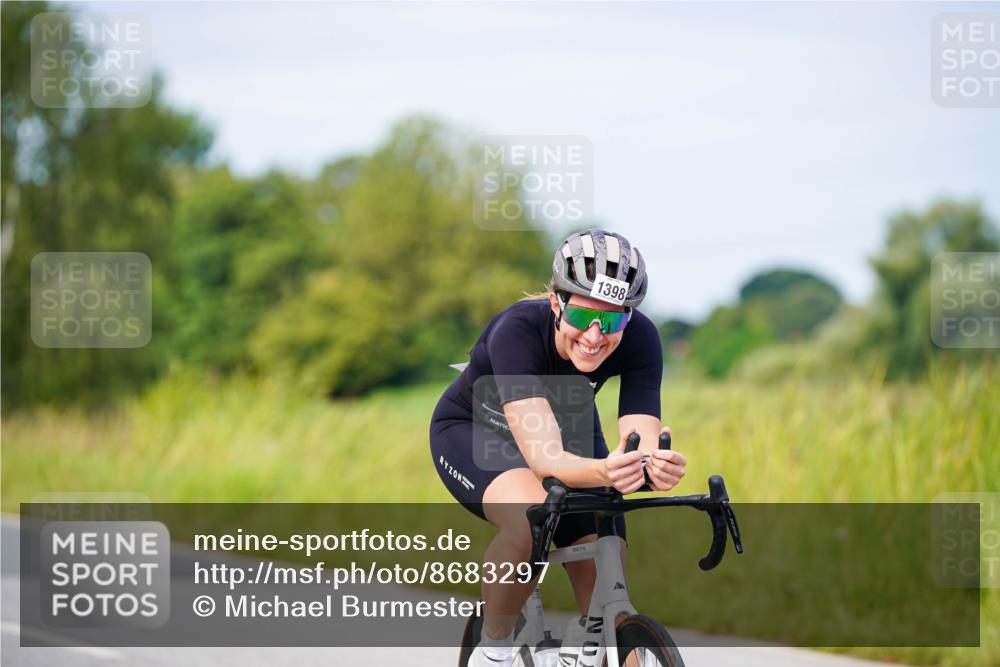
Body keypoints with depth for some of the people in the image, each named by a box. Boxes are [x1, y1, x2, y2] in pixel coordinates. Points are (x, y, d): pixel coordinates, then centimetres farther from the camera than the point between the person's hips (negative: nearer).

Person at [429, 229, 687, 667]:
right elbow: (543, 458, -48)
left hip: (569, 432, 4)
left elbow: (643, 443, -35)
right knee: (531, 519, -36)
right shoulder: (518, 330, -39)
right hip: (473, 432, -4)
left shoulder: (639, 339, -28)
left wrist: (658, 465, -60)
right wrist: (603, 472, -69)